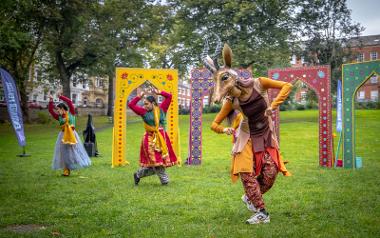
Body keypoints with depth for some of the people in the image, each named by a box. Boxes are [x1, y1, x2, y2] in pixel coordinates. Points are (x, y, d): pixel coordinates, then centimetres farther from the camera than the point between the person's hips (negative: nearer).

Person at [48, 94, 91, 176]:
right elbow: (51, 110, 10)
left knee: (74, 150, 1)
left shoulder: (71, 113, 1)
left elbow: (69, 102, -7)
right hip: (63, 135, 3)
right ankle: (66, 171, 9)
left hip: (72, 134, -3)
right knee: (64, 152, 3)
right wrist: (51, 100, 5)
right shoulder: (59, 117, 9)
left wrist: (60, 96, -4)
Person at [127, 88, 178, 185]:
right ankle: (164, 179, 6)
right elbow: (131, 105, 3)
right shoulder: (144, 112, 2)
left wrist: (159, 93, 3)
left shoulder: (161, 109, 5)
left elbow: (169, 96, 9)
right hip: (150, 139, -3)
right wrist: (139, 97, -1)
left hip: (162, 138, 3)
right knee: (155, 161, -6)